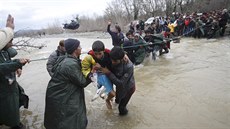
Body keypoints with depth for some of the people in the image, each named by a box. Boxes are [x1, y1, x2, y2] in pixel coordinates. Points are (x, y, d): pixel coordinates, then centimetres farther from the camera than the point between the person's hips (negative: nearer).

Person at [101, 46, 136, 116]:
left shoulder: (129, 66, -40)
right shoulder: (113, 62, -26)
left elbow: (121, 83, -36)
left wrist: (108, 73, -40)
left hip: (128, 87, -4)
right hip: (119, 85, 5)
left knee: (121, 106, 12)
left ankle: (123, 111, 45)